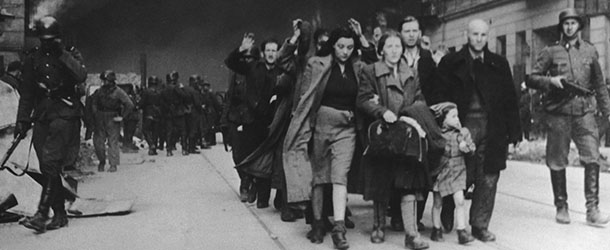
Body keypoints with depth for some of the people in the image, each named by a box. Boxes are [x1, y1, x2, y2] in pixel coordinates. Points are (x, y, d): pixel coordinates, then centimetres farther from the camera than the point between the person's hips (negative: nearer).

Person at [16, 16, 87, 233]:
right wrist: (22, 121, 12)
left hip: (65, 115, -5)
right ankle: (60, 214, 11)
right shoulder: (33, 59, 13)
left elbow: (81, 76, -16)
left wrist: (62, 54, -16)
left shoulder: (70, 54, 3)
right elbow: (27, 93, 17)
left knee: (51, 162, -17)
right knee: (47, 168, 2)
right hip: (42, 115, 5)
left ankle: (42, 214, -18)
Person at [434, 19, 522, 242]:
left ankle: (480, 226, 14)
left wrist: (515, 131, 3)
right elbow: (439, 95, 1)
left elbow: (510, 100, 10)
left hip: (492, 129, 3)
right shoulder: (451, 62, 5)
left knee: (488, 180, 3)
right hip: (463, 126, -2)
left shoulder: (499, 64, 12)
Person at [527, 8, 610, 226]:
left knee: (592, 158, -11)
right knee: (557, 163, 4)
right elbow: (532, 78, 4)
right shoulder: (551, 52, 5)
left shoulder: (590, 51, 11)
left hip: (585, 112, 1)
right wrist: (551, 81, -14)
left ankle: (592, 209, -8)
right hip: (558, 113, -1)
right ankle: (561, 207, 18)